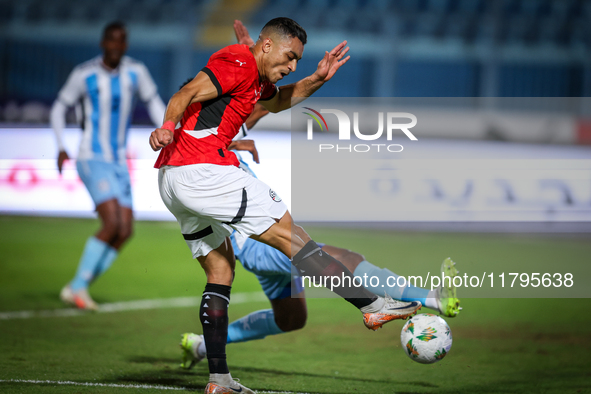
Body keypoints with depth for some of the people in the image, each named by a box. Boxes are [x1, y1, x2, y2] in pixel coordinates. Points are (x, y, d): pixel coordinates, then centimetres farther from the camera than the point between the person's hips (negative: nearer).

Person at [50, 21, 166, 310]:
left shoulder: (135, 73, 2)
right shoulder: (84, 75, -8)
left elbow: (153, 103, 16)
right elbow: (59, 108, 3)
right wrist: (61, 148, -8)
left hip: (118, 163, 6)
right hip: (92, 159, -6)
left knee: (125, 231, -4)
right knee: (111, 224, -21)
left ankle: (79, 288, 6)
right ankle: (77, 287, -10)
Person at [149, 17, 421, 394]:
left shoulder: (255, 76, 23)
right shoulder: (239, 62, -7)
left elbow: (277, 101, 41)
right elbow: (187, 94, -18)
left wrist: (317, 80, 26)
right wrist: (168, 127, -36)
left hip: (173, 180, 11)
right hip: (201, 170, -11)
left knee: (221, 272, 14)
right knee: (290, 235, -8)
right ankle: (373, 305, -7)